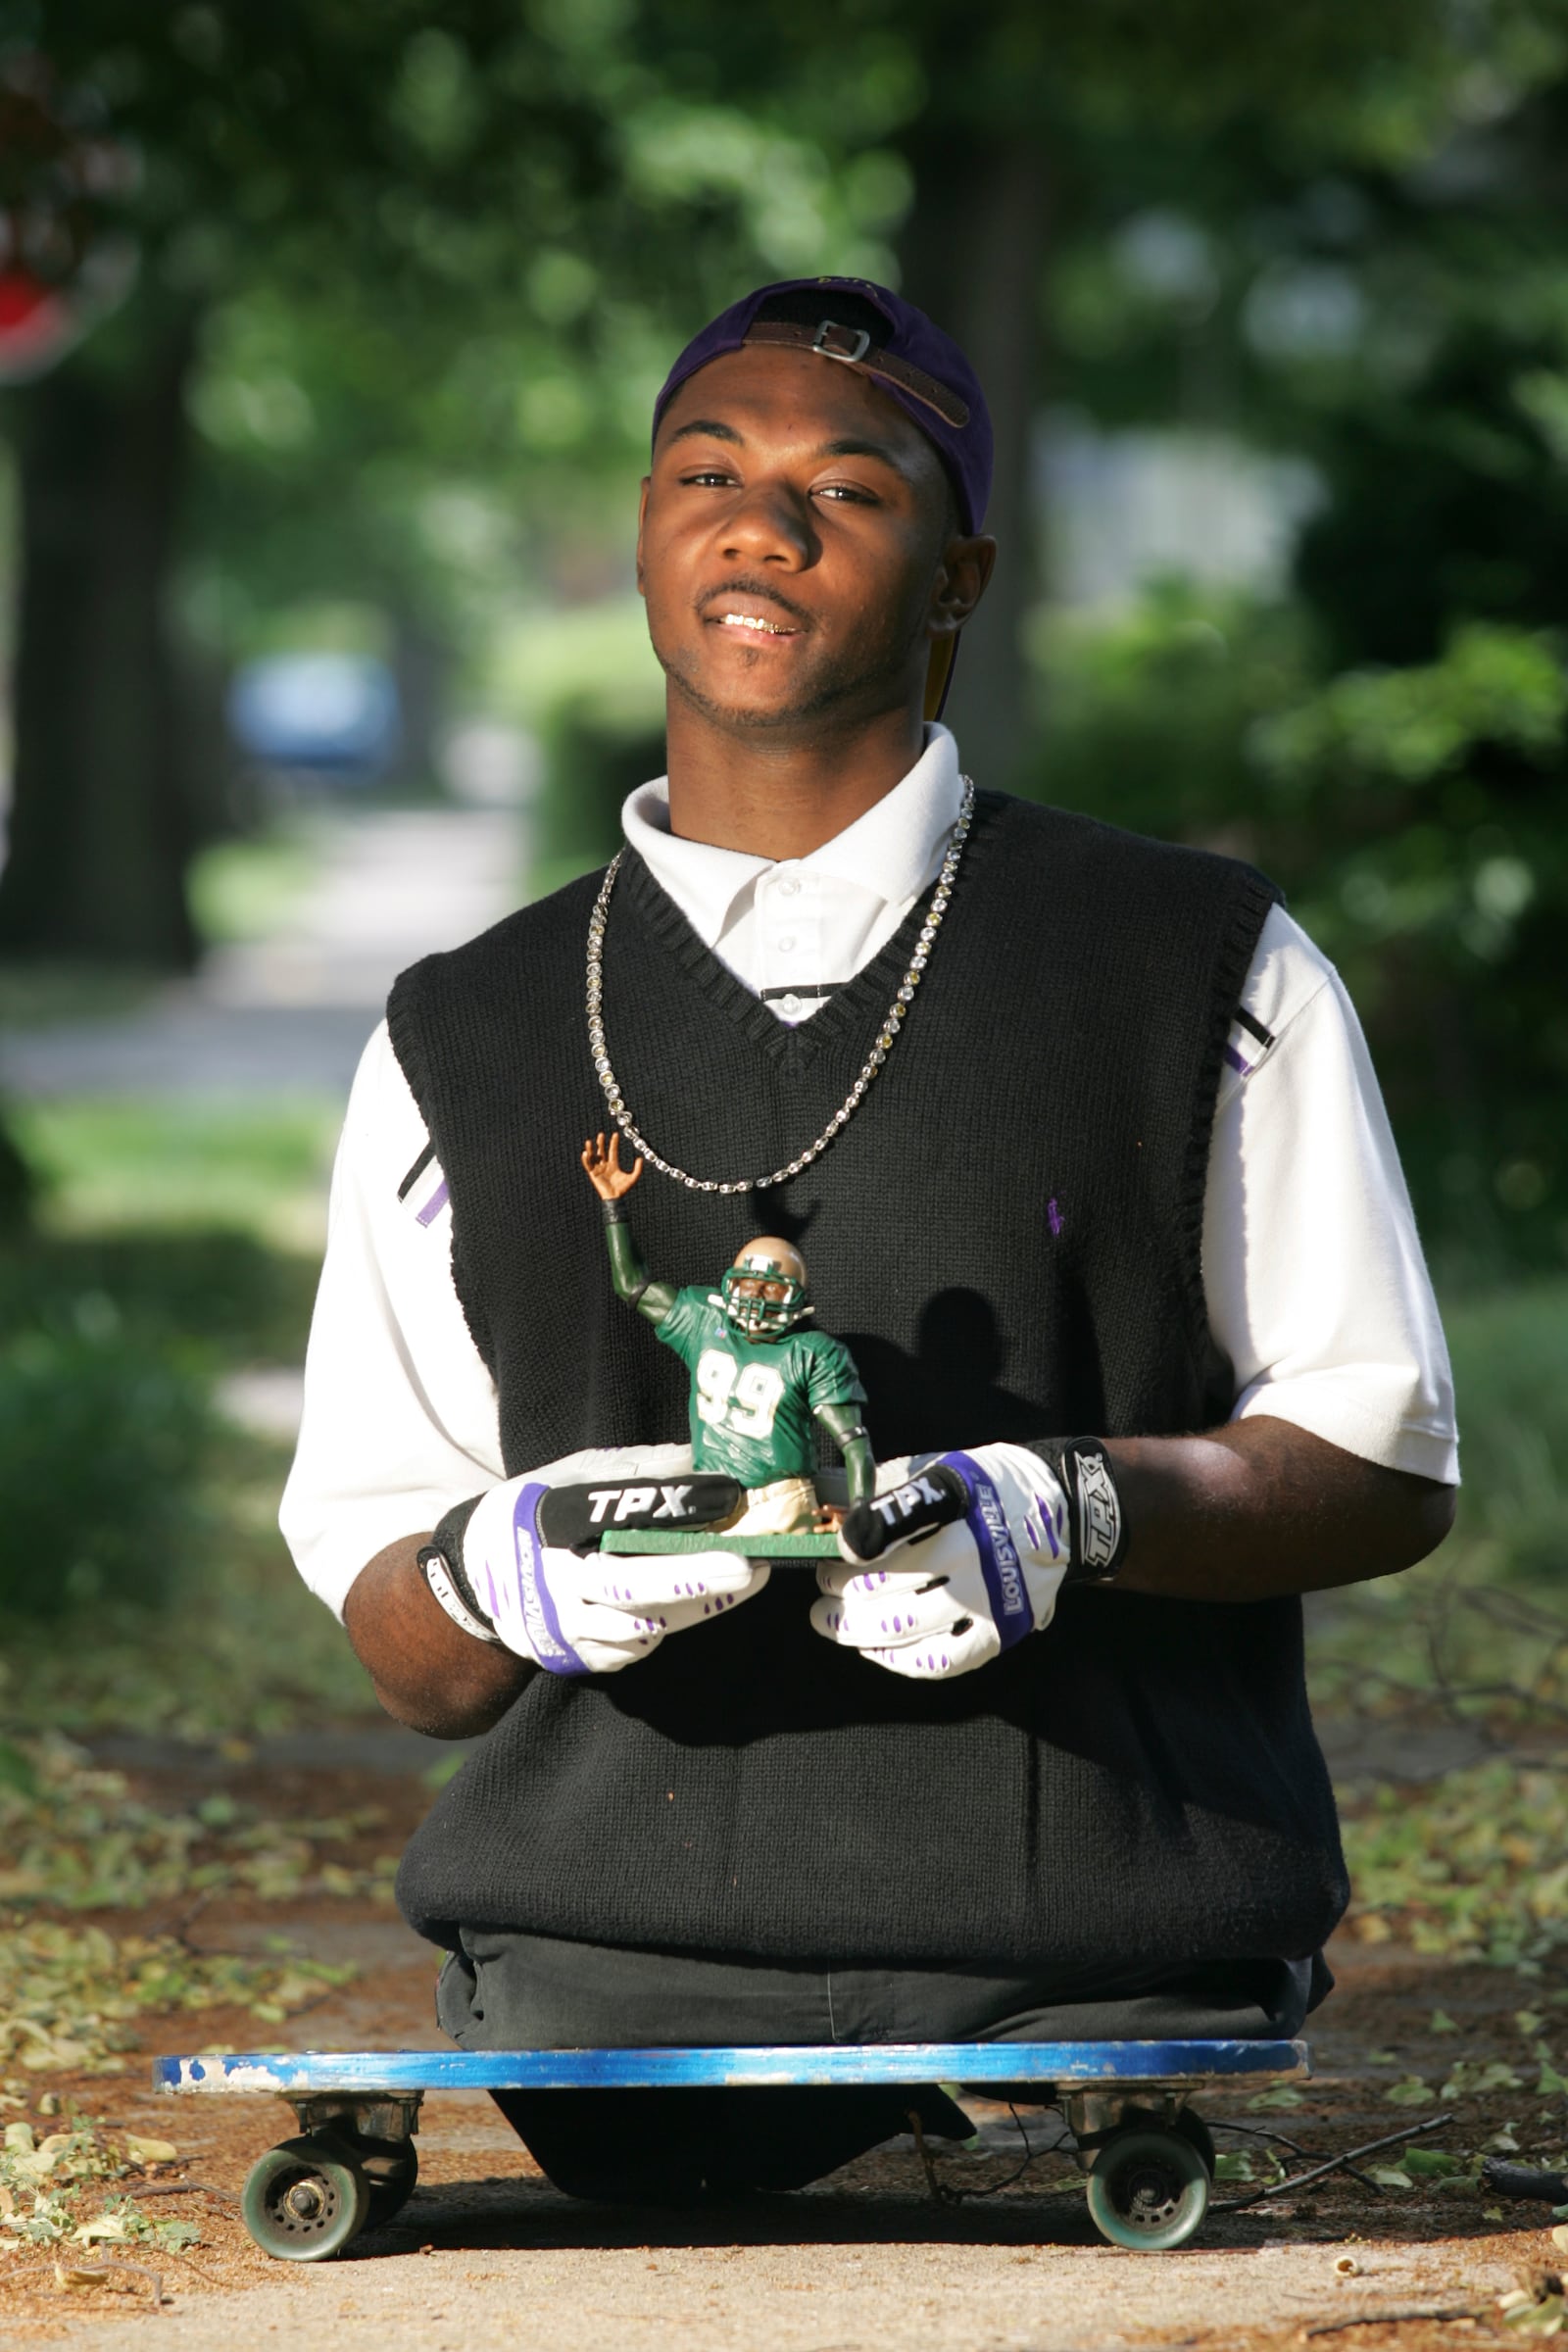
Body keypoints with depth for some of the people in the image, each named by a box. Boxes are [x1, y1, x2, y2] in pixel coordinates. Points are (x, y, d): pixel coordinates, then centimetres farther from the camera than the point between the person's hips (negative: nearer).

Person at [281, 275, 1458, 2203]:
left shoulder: (1203, 973, 9)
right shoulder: (458, 1047, 15)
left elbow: (1385, 1463, 6)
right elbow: (410, 1665, 13)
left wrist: (1076, 1510, -12)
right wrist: (495, 1574, -11)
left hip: (1096, 1963, -1)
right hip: (609, 1980, 1)